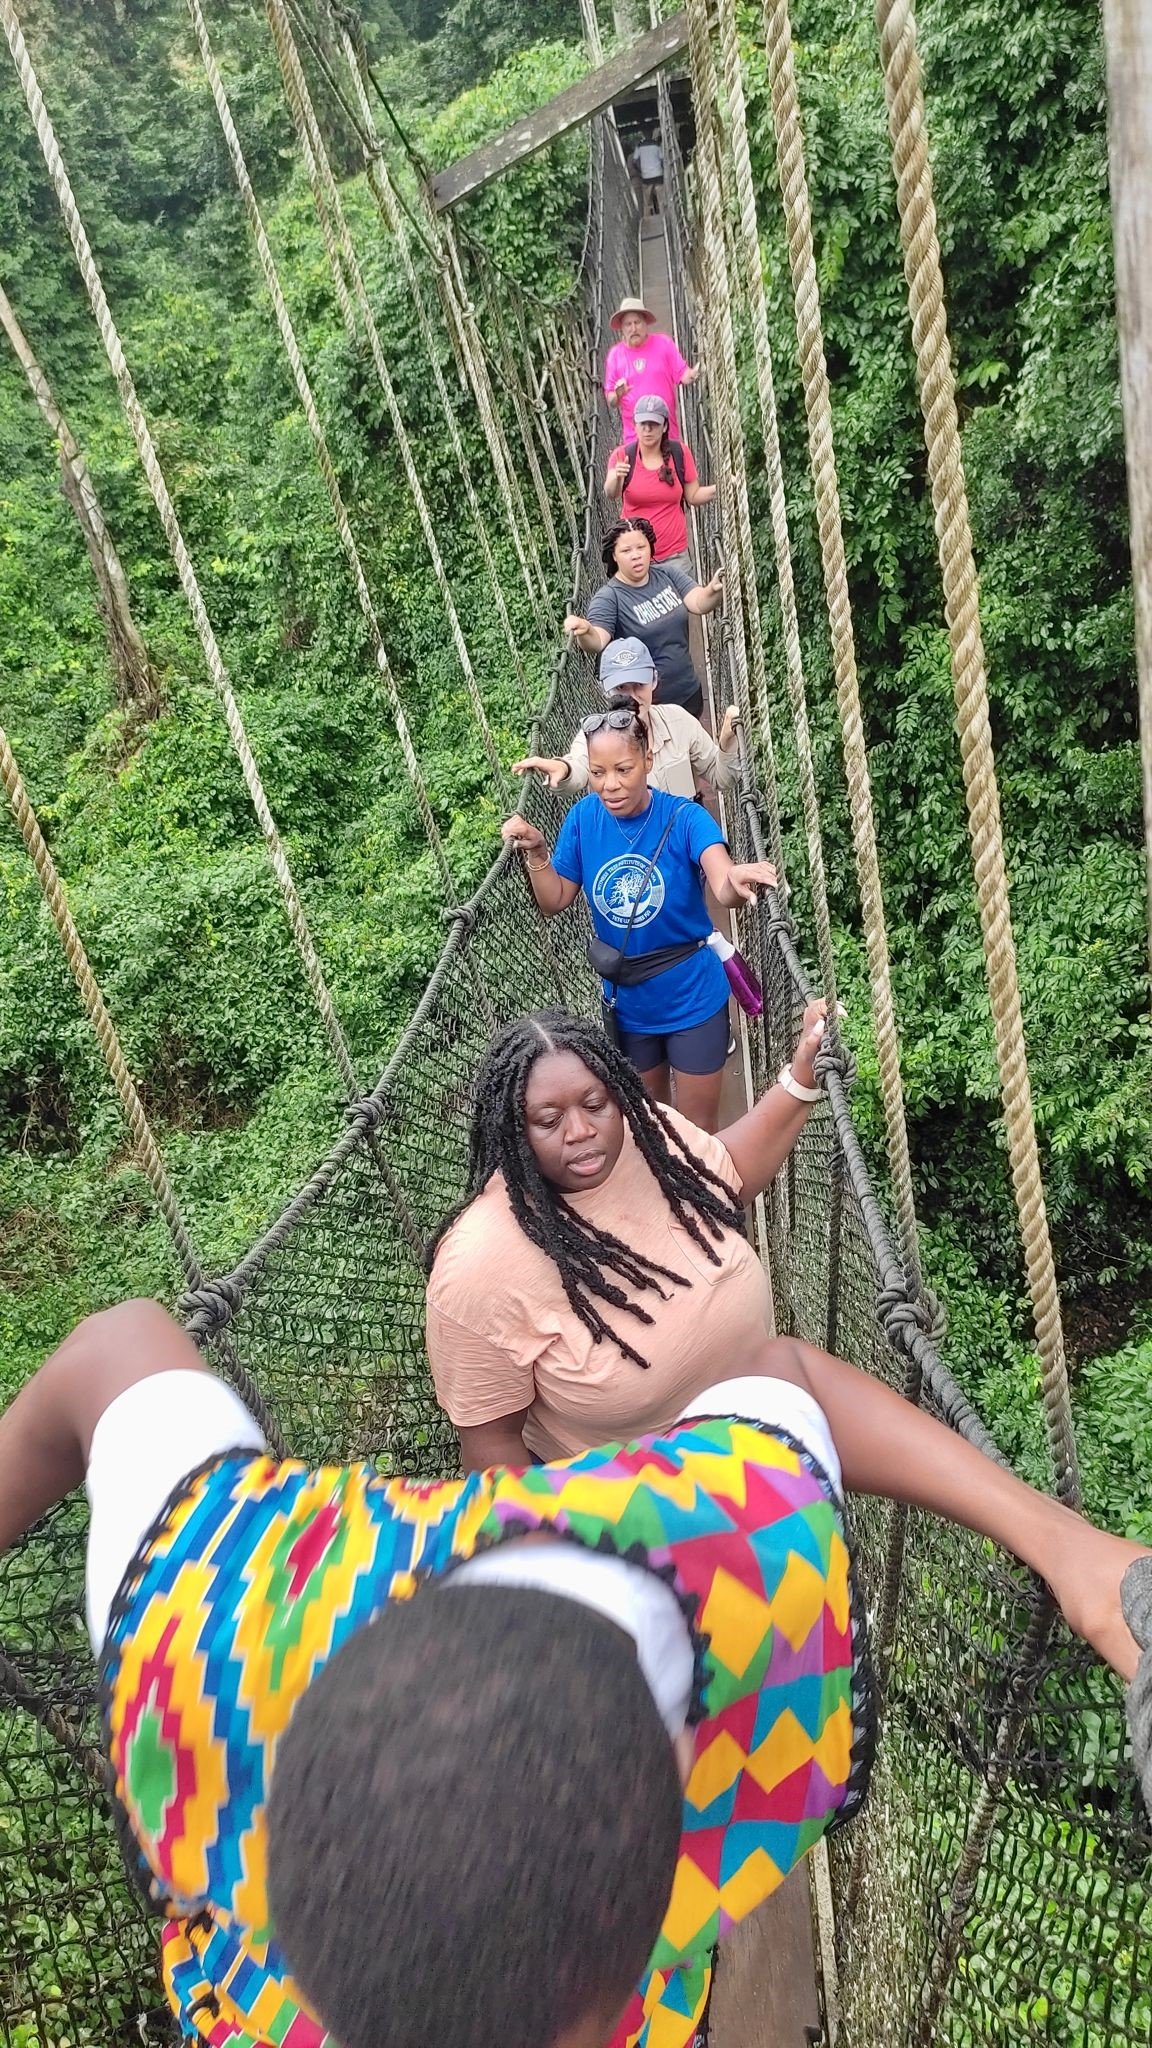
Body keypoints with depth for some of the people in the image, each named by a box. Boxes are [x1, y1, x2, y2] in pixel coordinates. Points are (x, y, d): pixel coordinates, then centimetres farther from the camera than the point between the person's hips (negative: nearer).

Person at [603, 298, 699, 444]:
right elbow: (610, 400, 7)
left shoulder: (663, 343, 2)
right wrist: (618, 395, -17)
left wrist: (691, 375, -21)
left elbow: (682, 374, 3)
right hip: (634, 435, 0)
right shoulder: (615, 354, 4)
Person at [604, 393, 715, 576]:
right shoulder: (622, 455, -6)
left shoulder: (680, 452, -2)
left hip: (674, 554, 1)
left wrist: (719, 488, -11)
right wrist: (617, 478, -42)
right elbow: (610, 495, -21)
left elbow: (693, 495, 7)